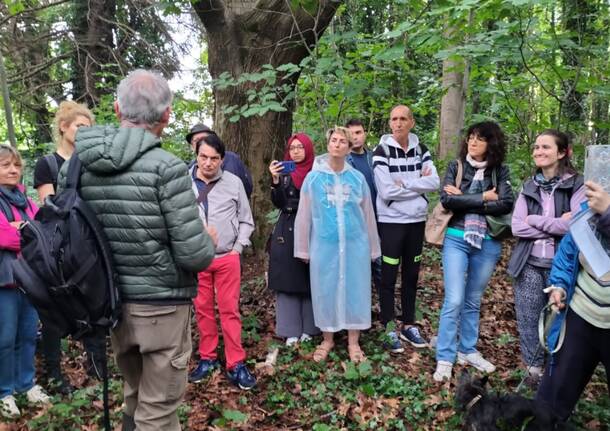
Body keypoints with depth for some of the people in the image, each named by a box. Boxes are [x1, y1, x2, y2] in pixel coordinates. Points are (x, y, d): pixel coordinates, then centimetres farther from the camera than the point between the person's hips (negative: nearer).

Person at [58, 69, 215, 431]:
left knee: (134, 397, 25)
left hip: (110, 304, 6)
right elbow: (195, 255, -19)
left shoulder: (75, 165, -1)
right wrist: (209, 241, 2)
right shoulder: (166, 168, -18)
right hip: (162, 306, -6)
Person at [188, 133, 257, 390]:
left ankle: (236, 365, 12)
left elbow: (246, 220, 7)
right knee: (202, 310, 11)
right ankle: (207, 358, 28)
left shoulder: (233, 183, -1)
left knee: (230, 310, 4)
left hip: (227, 258, 0)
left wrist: (238, 248, 0)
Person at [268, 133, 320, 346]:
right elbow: (278, 203, -4)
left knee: (309, 280, 3)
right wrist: (275, 180, -15)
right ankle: (290, 330, 9)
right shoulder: (284, 172, 8)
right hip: (286, 231, 2)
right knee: (287, 280, 1)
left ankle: (308, 328, 14)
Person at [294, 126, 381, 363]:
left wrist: (372, 248, 11)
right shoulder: (313, 177, -1)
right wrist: (303, 248, 4)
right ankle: (327, 340, 25)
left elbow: (368, 214, 8)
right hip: (324, 244, -1)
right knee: (325, 291, 8)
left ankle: (353, 342, 22)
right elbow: (304, 215, 3)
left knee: (354, 290, 7)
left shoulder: (358, 178, 2)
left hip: (355, 244, 1)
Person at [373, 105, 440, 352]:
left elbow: (434, 183, -7)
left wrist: (404, 183, -16)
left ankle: (408, 325, 27)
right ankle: (389, 329, 13)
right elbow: (386, 191, -18)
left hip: (417, 221, 5)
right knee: (389, 277, 2)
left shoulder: (420, 150, 5)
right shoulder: (382, 151, -8)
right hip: (391, 221, -4)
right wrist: (418, 184, -11)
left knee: (411, 275, 13)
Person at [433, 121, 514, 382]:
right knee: (454, 301, -6)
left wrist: (464, 199, -13)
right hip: (457, 240, -2)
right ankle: (444, 359, 2)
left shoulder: (500, 171, 4)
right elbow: (447, 199, -13)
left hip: (488, 243, 2)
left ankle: (468, 351, 28)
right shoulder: (455, 167, 1)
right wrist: (483, 198, -13)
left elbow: (506, 204, -11)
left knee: (473, 301, 14)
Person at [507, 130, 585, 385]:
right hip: (529, 265, 3)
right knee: (528, 320, 7)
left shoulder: (576, 186, -3)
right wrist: (557, 226, -11)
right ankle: (533, 369, 24)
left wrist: (536, 220, -9)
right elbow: (517, 227, -2)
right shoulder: (529, 187, 8)